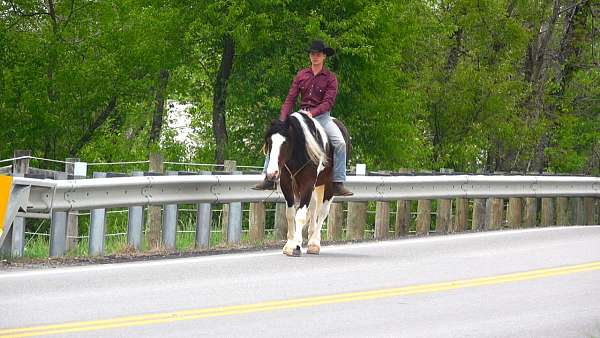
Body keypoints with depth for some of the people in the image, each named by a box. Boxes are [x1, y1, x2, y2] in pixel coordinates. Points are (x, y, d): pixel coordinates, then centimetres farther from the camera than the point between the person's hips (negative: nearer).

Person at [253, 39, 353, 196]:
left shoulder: (330, 78, -3)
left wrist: (312, 113, -28)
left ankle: (338, 184, -19)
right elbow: (290, 99, 4)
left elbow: (329, 102, -13)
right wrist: (282, 121, -8)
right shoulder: (301, 75, 6)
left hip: (322, 117, -3)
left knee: (340, 143, -25)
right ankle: (269, 179, -3)